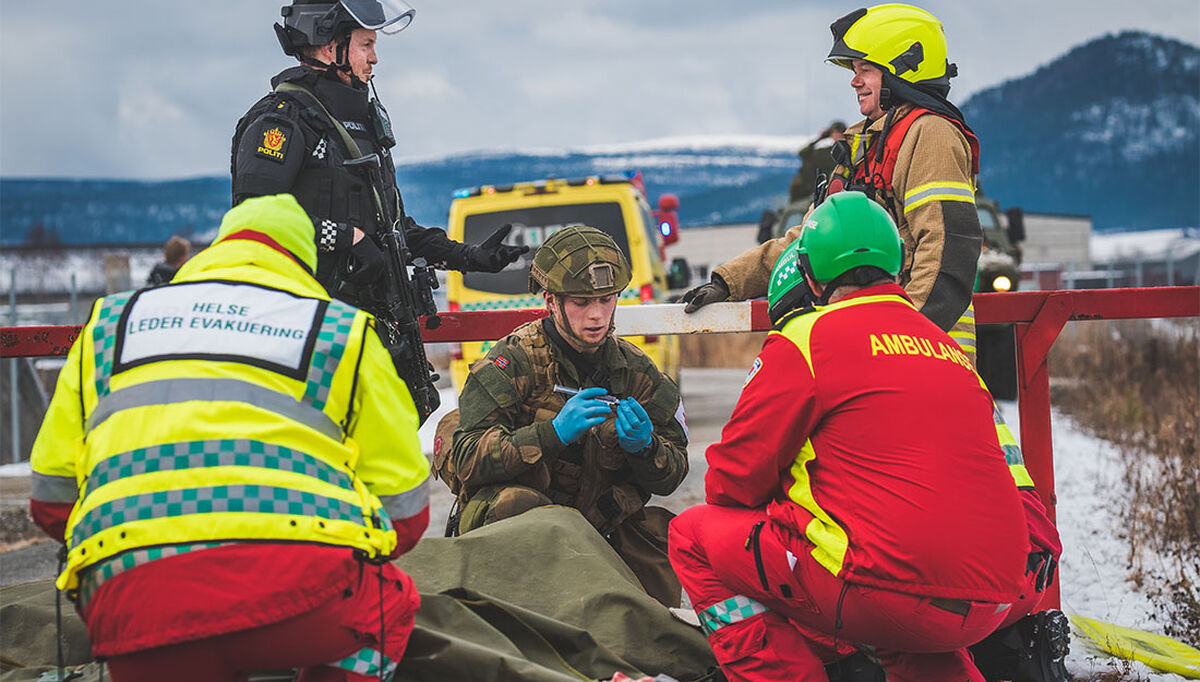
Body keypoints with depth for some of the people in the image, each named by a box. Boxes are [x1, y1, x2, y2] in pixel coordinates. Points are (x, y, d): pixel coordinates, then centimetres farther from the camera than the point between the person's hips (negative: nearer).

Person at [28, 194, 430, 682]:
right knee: (388, 602, 28)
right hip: (296, 595, -2)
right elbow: (402, 513, 18)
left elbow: (51, 501, 25)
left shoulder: (111, 321, 26)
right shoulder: (342, 330, 18)